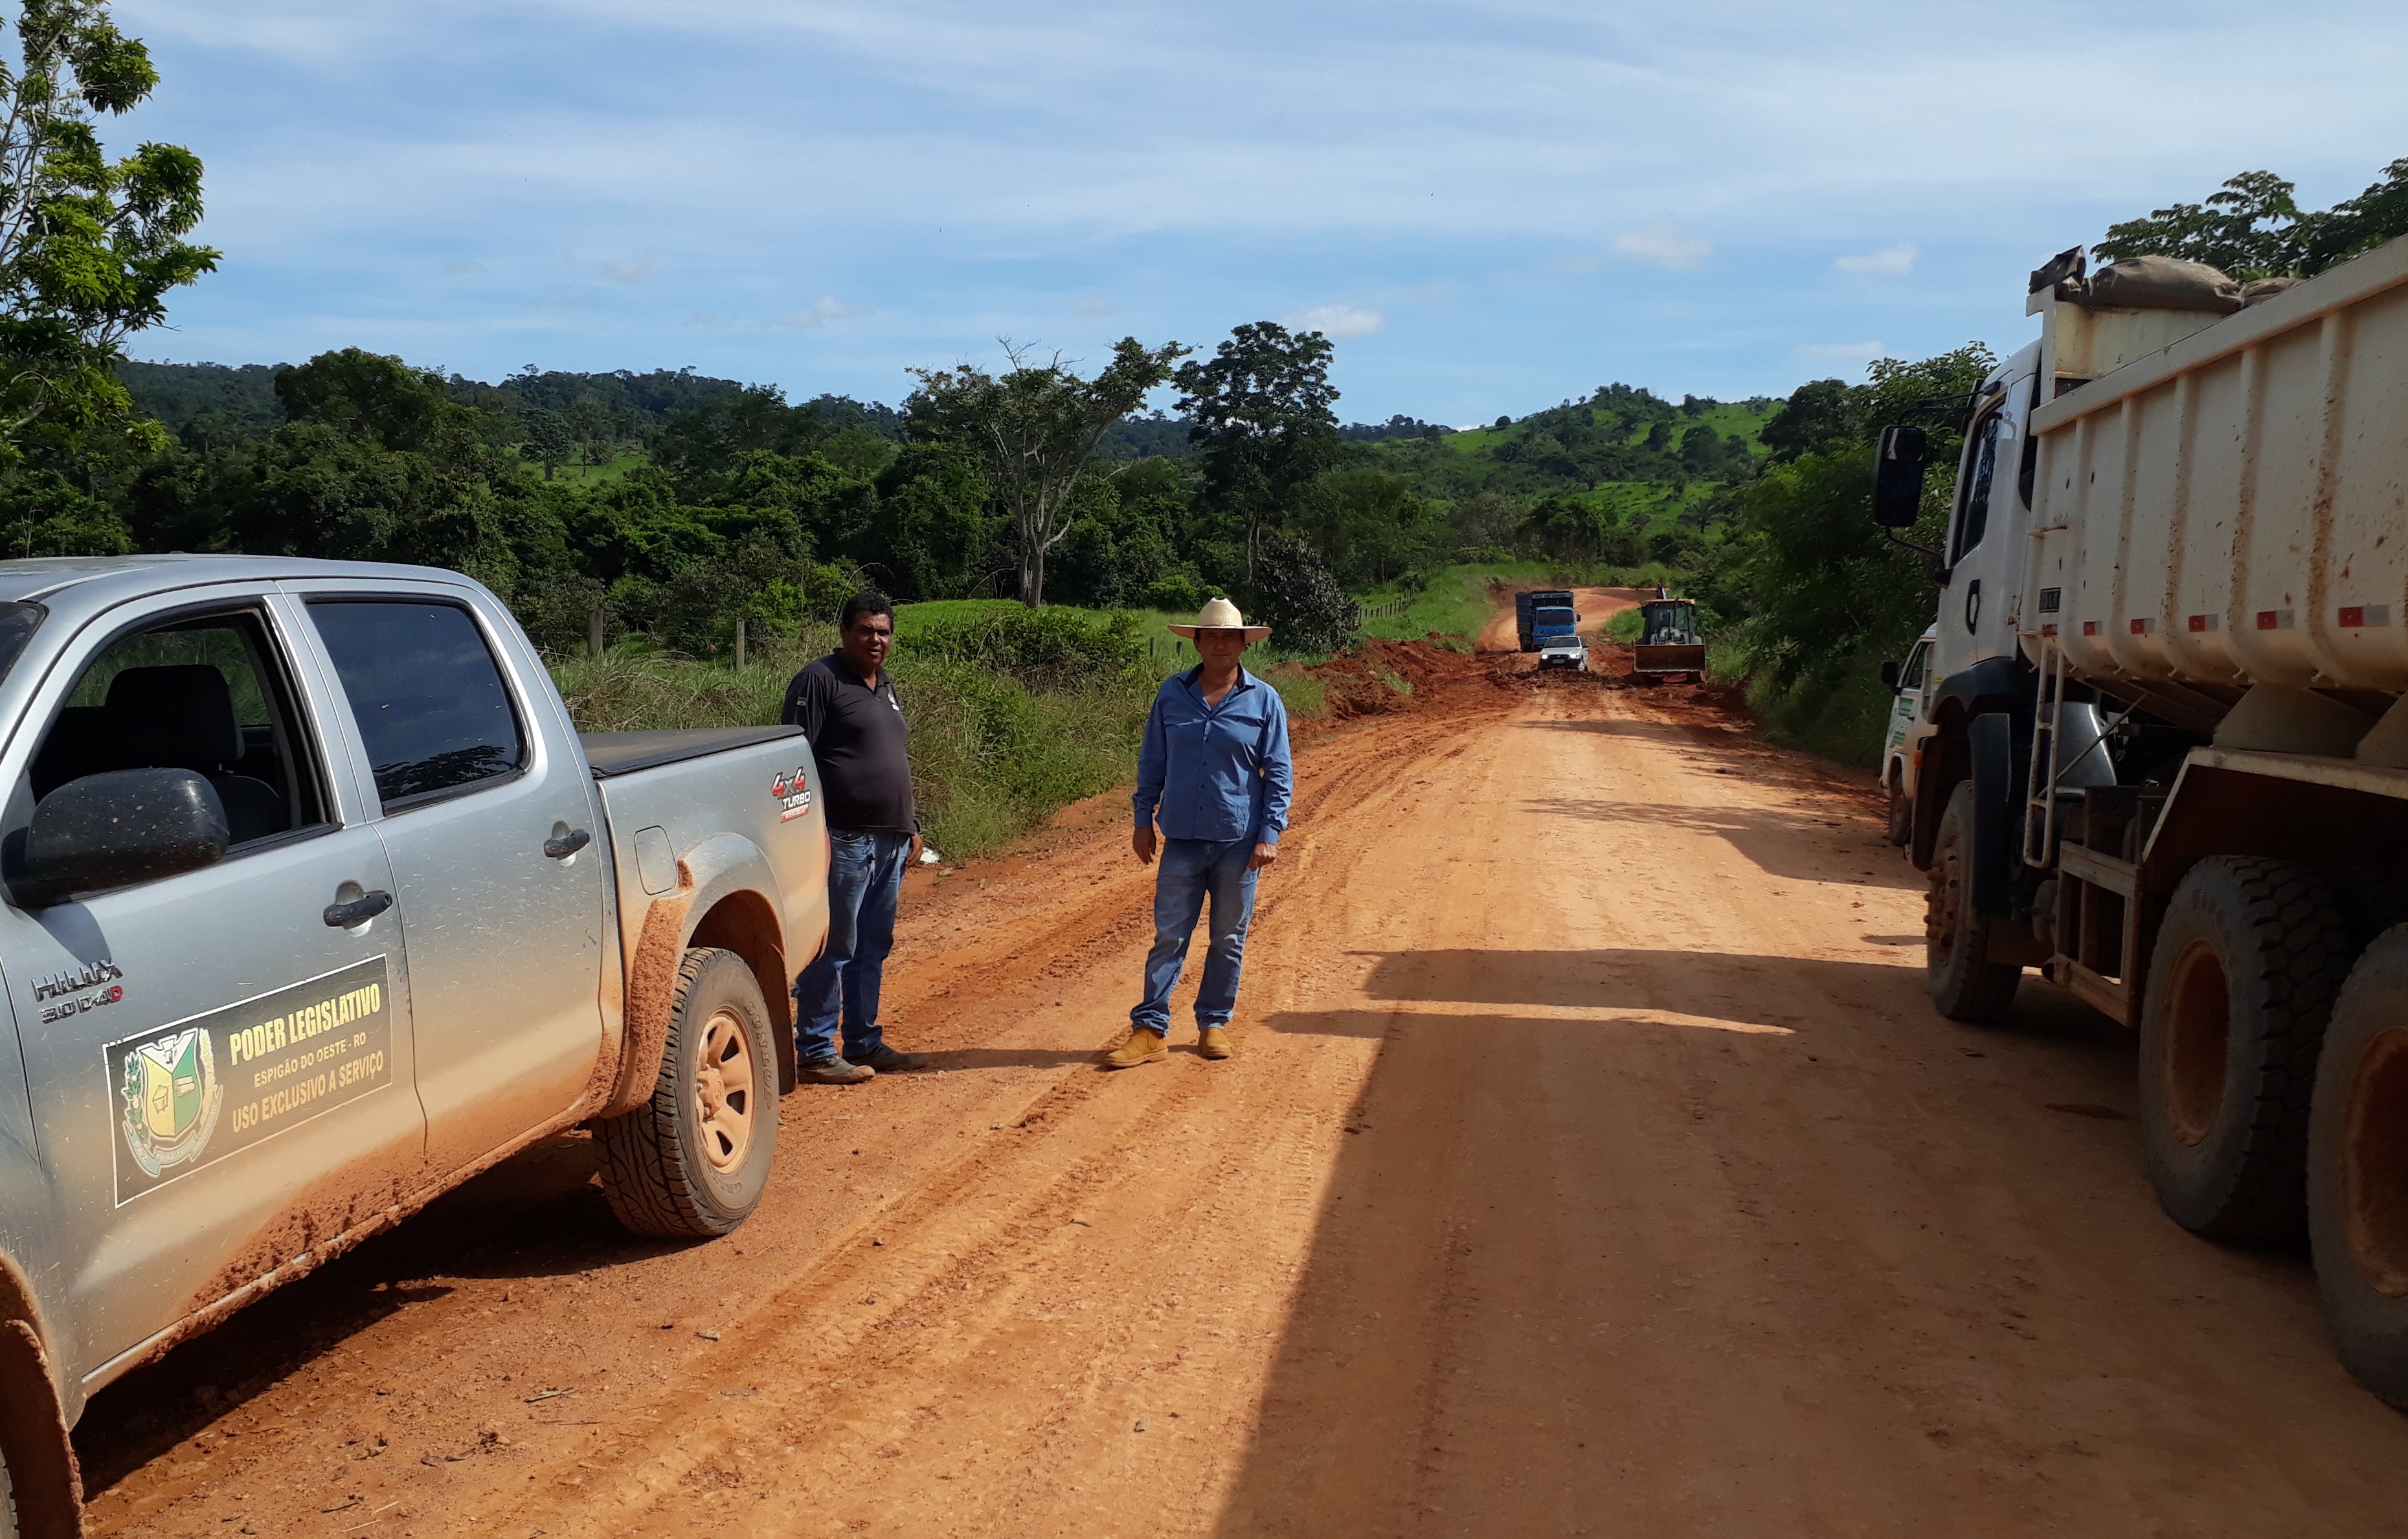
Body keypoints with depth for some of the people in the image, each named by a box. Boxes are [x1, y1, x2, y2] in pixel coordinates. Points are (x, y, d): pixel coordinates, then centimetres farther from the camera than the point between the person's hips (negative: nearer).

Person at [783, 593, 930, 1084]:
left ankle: (865, 1043, 21)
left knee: (874, 947, 13)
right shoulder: (819, 680, -8)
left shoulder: (885, 686, 19)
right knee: (834, 948, -5)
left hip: (890, 841, 9)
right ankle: (815, 1053, 1)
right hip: (845, 839, -8)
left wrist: (911, 827, 21)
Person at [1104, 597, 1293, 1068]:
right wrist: (1143, 821, 8)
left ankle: (1214, 1024, 21)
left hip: (1239, 840, -1)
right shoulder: (1172, 694, 4)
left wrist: (1270, 835, -6)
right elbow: (1152, 762, 11)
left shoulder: (1264, 700, -1)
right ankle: (1150, 1030, 3)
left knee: (1228, 940, 8)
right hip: (1182, 839, 1)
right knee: (1169, 935, 0)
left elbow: (1279, 773, 1)